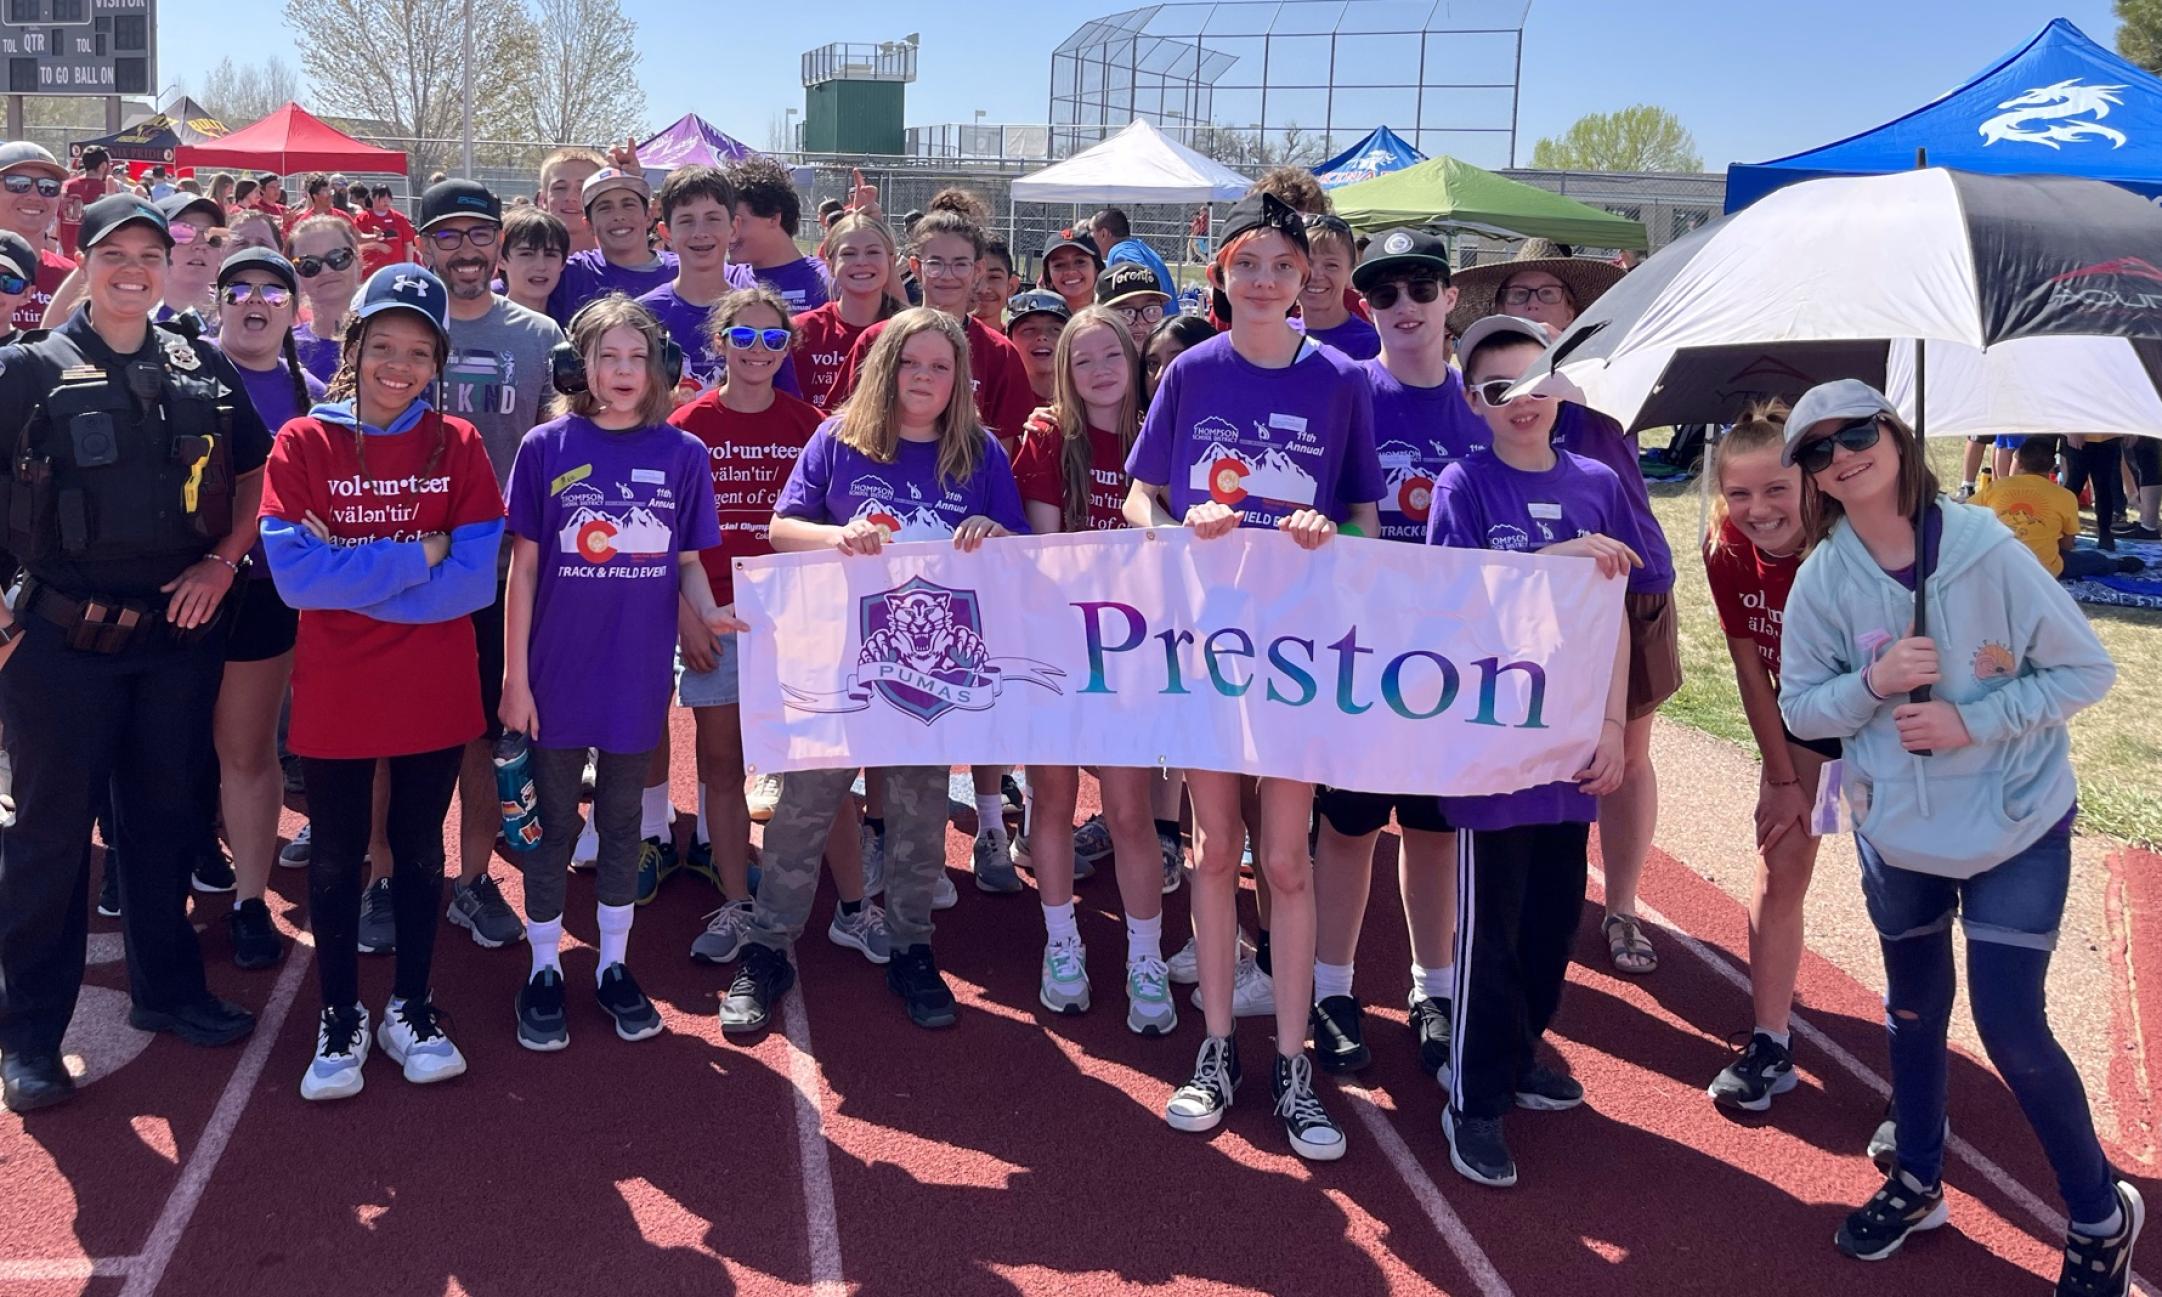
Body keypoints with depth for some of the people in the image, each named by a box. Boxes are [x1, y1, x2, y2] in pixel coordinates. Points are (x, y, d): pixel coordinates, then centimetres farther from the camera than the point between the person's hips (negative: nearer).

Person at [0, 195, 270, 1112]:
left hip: (178, 633, 4)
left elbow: (259, 472, 14)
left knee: (165, 817, 15)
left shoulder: (203, 370, 5)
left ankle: (166, 988, 31)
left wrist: (221, 561, 0)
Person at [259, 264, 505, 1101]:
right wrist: (415, 557, -18)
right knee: (336, 859, 11)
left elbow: (475, 577, -12)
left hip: (434, 691, 1)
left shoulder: (458, 446, -2)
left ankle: (412, 1009, 29)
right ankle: (340, 1021, 26)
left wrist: (351, 571, -16)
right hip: (334, 693, -1)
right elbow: (292, 571, -17)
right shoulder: (303, 443, -5)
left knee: (420, 851, 14)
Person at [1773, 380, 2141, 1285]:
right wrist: (1871, 681, -20)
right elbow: (1800, 708, -1)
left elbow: (2086, 669, -10)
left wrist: (1973, 720, -20)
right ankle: (1917, 1183, 39)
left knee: (2010, 1024, -5)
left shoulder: (1986, 549, -16)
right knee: (1914, 1011, 17)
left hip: (2018, 822, -3)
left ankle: (2100, 1214, 19)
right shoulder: (1822, 580, -8)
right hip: (1899, 830, 3)